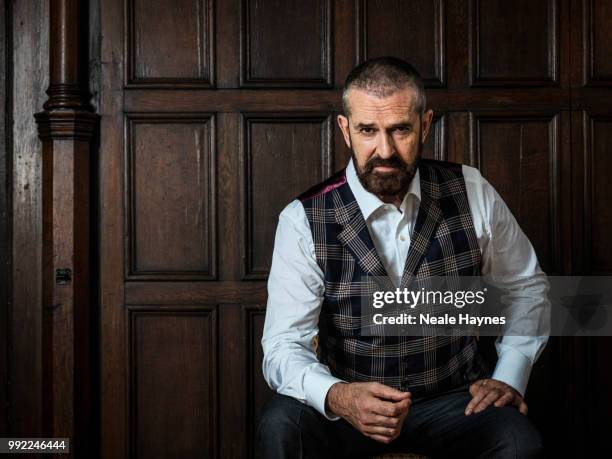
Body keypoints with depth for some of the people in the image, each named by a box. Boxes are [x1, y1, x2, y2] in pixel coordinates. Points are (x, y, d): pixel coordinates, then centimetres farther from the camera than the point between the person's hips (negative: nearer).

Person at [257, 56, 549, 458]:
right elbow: (284, 346, -16)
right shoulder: (304, 220, -12)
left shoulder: (472, 194, -5)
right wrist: (336, 397, -37)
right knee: (280, 425, -31)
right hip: (351, 400, 0)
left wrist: (510, 378, -2)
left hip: (454, 397, 1)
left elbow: (526, 289, 11)